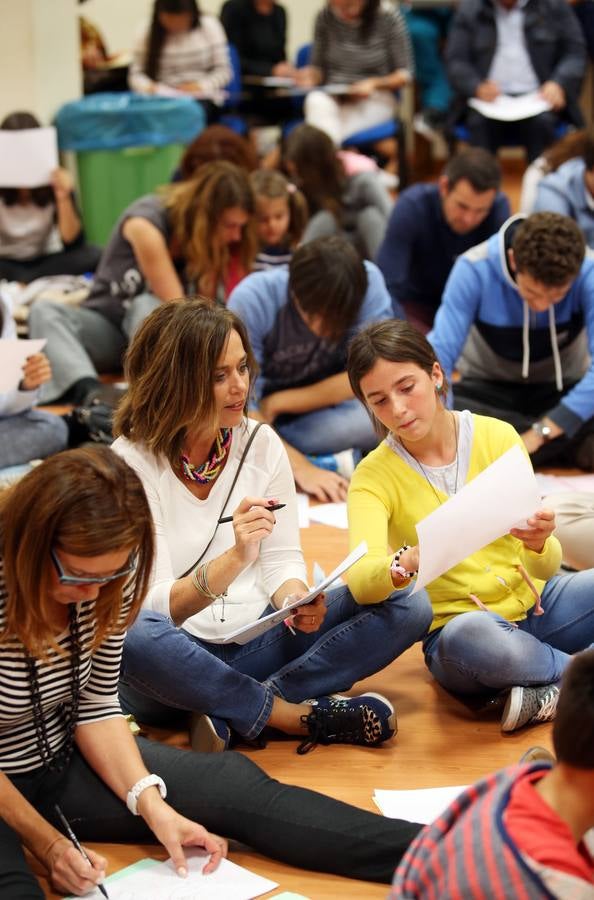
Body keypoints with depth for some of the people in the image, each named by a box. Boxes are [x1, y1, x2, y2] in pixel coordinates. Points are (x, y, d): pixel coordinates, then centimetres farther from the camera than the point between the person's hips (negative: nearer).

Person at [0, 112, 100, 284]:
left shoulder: (54, 182, -12)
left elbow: (72, 243, -18)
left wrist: (64, 198, -32)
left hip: (45, 261, 3)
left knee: (92, 255, -27)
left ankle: (17, 283, -25)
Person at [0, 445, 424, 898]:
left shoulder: (107, 576, -9)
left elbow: (97, 705, -1)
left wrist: (151, 802, -14)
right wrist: (47, 843, -19)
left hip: (66, 758, 5)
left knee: (232, 783, -14)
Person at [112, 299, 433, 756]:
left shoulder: (261, 444, 2)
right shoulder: (132, 464, -12)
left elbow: (283, 559, 5)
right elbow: (154, 609, -17)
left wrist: (296, 599, -18)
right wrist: (234, 559, -33)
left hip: (257, 642, 5)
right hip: (179, 658, -5)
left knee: (406, 606, -12)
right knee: (132, 635, -40)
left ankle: (234, 714, -21)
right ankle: (301, 715, -20)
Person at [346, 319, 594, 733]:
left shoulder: (498, 437, -4)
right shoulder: (374, 476, -7)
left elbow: (545, 567, -6)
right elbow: (360, 582, -25)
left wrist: (539, 544, -30)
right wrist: (411, 560, -46)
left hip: (534, 606, 3)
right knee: (467, 636, -38)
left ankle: (553, 693, -17)